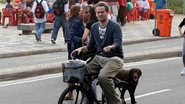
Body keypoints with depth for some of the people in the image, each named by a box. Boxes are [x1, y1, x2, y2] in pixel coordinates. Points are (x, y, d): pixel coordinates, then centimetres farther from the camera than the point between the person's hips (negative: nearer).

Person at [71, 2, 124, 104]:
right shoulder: (94, 27, 11)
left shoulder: (115, 26, -8)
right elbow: (90, 46, 15)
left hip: (114, 58, -6)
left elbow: (118, 43, -22)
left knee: (103, 76, -34)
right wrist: (81, 49, -5)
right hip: (99, 57, 6)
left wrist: (110, 47, -44)